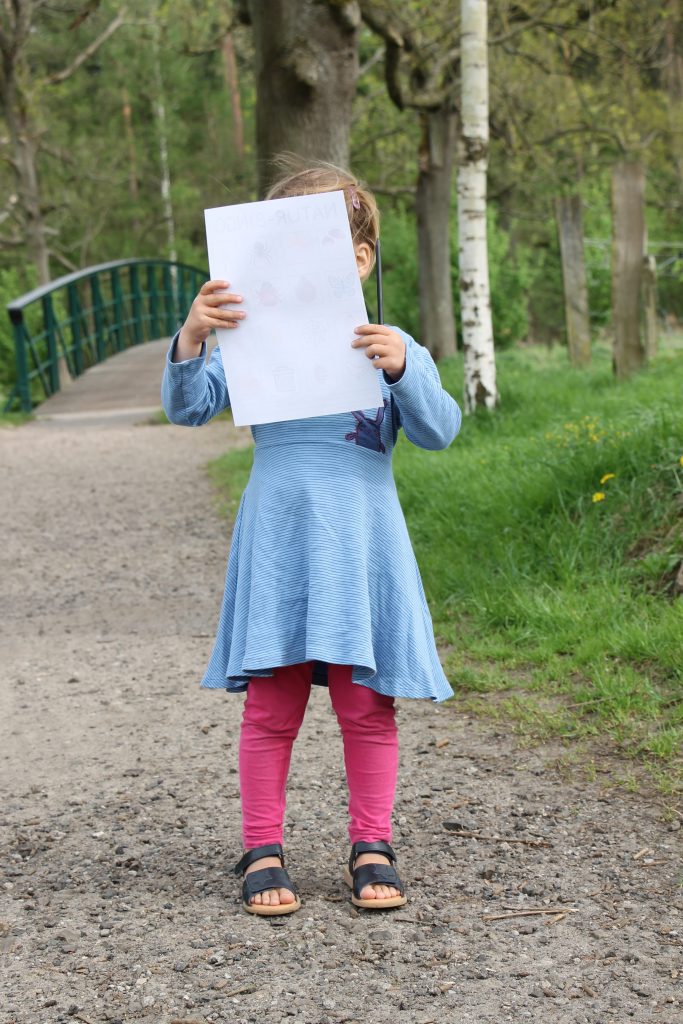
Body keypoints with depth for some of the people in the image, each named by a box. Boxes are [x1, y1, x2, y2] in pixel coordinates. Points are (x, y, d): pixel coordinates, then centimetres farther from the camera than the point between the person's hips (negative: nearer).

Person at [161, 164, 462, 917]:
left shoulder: (390, 346, 3)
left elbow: (437, 430, -7)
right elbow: (188, 408, -5)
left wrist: (402, 369, -26)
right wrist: (191, 339, -23)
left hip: (359, 547, 0)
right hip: (279, 546, 0)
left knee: (366, 705, 6)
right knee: (271, 706, 4)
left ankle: (371, 846, 18)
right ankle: (262, 850, 13)